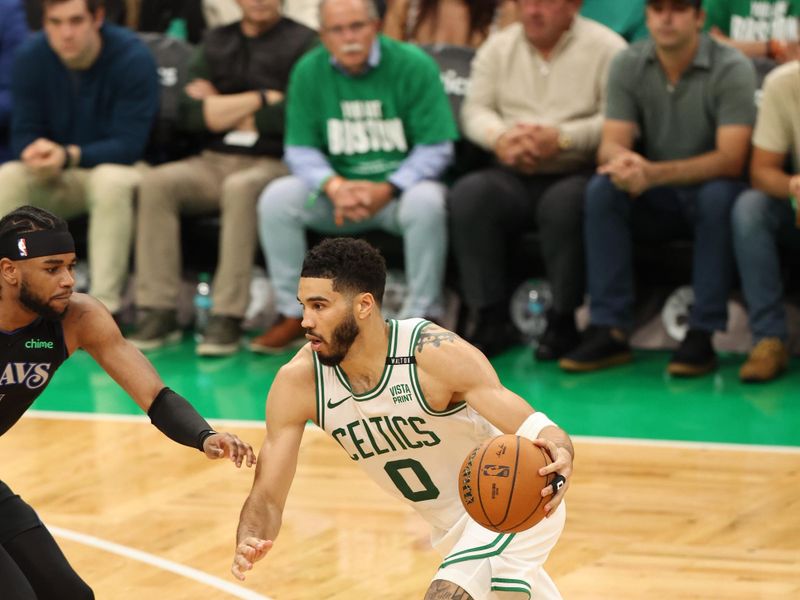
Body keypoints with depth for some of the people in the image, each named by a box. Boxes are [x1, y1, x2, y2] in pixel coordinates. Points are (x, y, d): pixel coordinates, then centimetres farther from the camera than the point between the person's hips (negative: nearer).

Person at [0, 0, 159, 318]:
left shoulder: (132, 57, -20)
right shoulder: (31, 57, -7)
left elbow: (129, 145, -22)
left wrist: (69, 156, -37)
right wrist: (35, 151, -30)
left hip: (119, 169, -4)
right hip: (58, 182, 4)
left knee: (110, 180, -39)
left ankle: (105, 306, -34)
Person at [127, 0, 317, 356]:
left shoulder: (303, 43, 5)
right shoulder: (217, 42, 19)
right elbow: (193, 113, 4)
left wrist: (224, 112, 0)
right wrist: (261, 99, -2)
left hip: (273, 164, -4)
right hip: (214, 162, 4)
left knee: (241, 188, -37)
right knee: (156, 183, -24)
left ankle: (228, 317, -36)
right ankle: (159, 311, -26)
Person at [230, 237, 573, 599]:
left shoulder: (436, 354, -30)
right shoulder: (298, 382, -17)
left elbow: (530, 427, -32)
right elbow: (267, 496, -13)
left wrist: (556, 457, -56)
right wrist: (248, 545, -36)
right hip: (451, 525, 6)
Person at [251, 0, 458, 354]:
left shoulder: (413, 66, -10)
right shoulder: (308, 72, -1)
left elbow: (436, 148, -11)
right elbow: (300, 150, -1)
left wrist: (386, 189, -24)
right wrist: (334, 186, -22)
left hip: (400, 186, -3)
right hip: (336, 187, 3)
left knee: (426, 202, -36)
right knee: (277, 198, -22)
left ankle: (422, 319, -21)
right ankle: (293, 315, -10)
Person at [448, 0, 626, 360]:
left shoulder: (605, 47, -1)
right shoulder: (498, 48, 14)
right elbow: (475, 109, 6)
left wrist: (560, 138, -23)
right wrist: (500, 138, -16)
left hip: (578, 173, -4)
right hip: (513, 177, 4)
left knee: (564, 203, -36)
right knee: (468, 194, -25)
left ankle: (563, 321, -22)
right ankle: (490, 320, -21)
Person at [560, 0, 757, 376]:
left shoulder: (731, 69, -14)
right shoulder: (628, 66, -2)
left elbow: (731, 160, -23)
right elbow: (610, 144, -9)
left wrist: (653, 173, -38)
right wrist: (623, 159, -36)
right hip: (654, 204, 3)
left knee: (719, 196, -36)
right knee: (602, 188, -25)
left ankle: (702, 334, -32)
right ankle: (610, 329, -26)